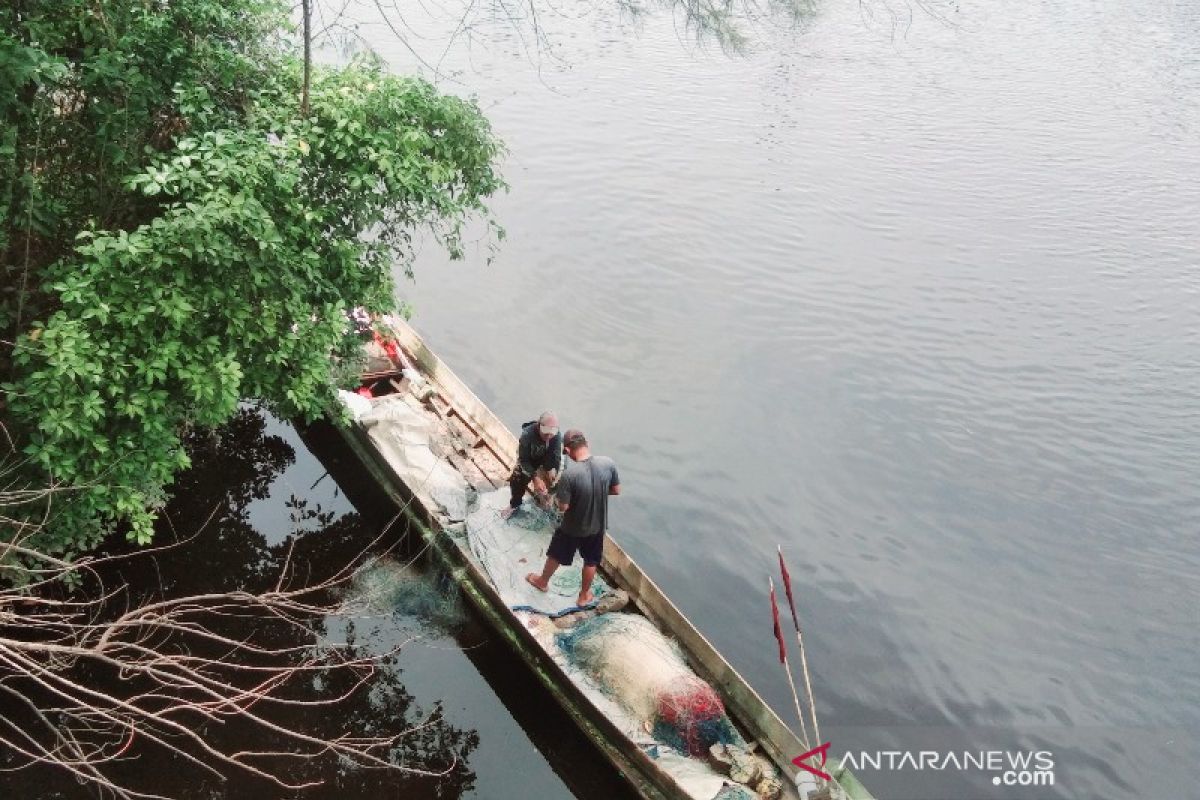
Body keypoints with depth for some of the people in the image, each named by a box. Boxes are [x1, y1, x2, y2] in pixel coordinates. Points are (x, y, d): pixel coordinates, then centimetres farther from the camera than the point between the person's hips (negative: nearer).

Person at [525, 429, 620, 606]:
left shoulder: (569, 473, -32)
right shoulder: (608, 463, -21)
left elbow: (563, 507, -23)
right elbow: (616, 490, -5)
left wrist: (558, 496, -2)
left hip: (572, 528, -2)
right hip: (597, 526, 3)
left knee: (556, 555, 26)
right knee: (591, 561, 26)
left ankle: (542, 581, 51)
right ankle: (584, 595, 45)